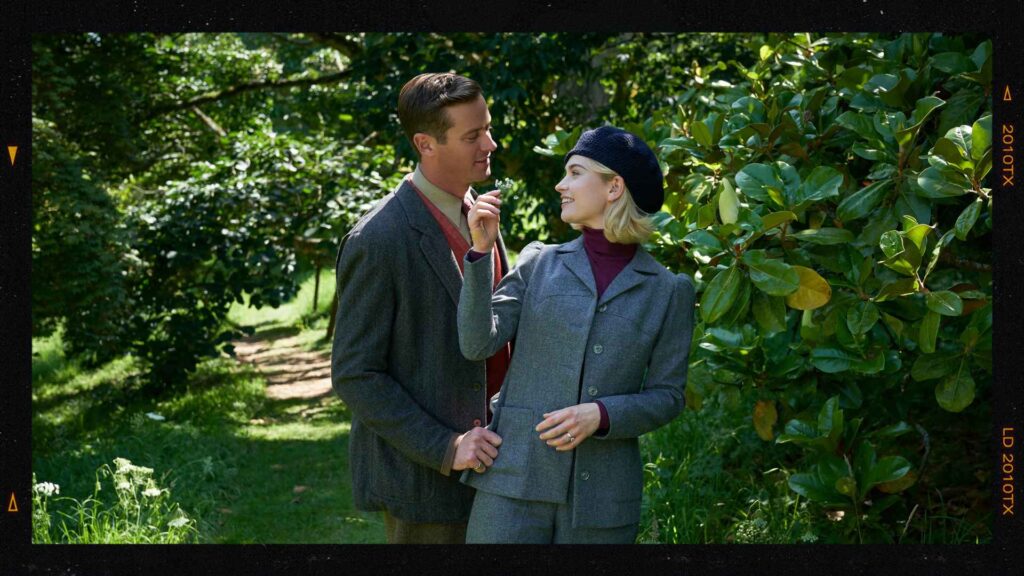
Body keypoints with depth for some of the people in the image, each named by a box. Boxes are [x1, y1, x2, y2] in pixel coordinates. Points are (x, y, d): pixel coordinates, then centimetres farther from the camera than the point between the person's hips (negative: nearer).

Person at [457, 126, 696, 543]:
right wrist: (481, 251, -9)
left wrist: (601, 415, -13)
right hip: (515, 481, 1)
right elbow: (478, 343, -2)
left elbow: (667, 396, 4)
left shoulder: (668, 290, 5)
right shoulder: (539, 263, 9)